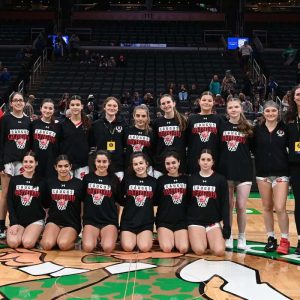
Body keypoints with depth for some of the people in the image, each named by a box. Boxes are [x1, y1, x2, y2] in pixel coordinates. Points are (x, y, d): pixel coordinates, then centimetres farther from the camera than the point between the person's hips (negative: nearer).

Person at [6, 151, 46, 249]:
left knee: (28, 243, -27)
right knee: (13, 243, -26)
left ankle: (36, 234, 6)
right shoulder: (14, 180, 5)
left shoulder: (41, 182, 4)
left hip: (36, 220, -1)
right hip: (17, 219, 1)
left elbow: (45, 204, 6)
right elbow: (10, 203, 1)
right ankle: (22, 233, 6)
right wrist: (13, 223, -9)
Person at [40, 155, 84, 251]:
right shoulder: (50, 182, 6)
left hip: (72, 222, -2)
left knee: (63, 245, -29)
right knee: (47, 245, -25)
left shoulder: (78, 183, -2)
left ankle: (72, 239, 2)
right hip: (53, 220, 2)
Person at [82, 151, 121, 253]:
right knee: (88, 247, -24)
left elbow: (118, 202, 10)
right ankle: (96, 237, 9)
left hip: (109, 220, -1)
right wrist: (83, 216, 8)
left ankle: (103, 237, 8)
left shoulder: (114, 180, 3)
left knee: (108, 248, -25)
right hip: (90, 219, 1)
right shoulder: (87, 178, 5)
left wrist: (115, 219, 7)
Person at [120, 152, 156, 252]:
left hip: (146, 222, 0)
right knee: (128, 247, -18)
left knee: (145, 248, -19)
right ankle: (123, 237, 14)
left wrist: (157, 221, 10)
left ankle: (143, 238, 13)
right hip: (128, 221, 0)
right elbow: (120, 202, 7)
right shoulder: (127, 180, 2)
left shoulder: (153, 182, 5)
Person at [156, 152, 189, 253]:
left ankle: (175, 239, 14)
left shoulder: (186, 179, 7)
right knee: (167, 248, -20)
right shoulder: (161, 180, 4)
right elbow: (155, 201, 7)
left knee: (183, 249, -18)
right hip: (164, 220, -1)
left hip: (181, 220, 1)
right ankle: (162, 237, 13)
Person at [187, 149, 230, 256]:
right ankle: (203, 239, 12)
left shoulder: (220, 179, 0)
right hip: (195, 221, 0)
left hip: (214, 222, 0)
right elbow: (186, 202, 8)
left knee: (219, 251, -20)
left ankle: (210, 240, 13)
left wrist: (226, 227, -4)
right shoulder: (191, 179, 4)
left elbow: (225, 205, 1)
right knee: (199, 250, -22)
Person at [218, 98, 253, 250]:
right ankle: (228, 237, 19)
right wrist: (216, 167, 0)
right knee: (228, 206, 7)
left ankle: (242, 238, 16)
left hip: (244, 171, 0)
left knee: (241, 207, 1)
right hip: (225, 171, 1)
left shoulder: (248, 128, 4)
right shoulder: (222, 126, 4)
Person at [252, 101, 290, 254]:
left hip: (281, 173, -2)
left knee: (280, 208, -8)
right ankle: (271, 238, 23)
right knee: (267, 207, 10)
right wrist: (260, 160, -5)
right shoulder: (257, 129, 2)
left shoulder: (284, 128, -2)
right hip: (262, 173, 2)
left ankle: (285, 240, 8)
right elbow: (253, 148, 5)